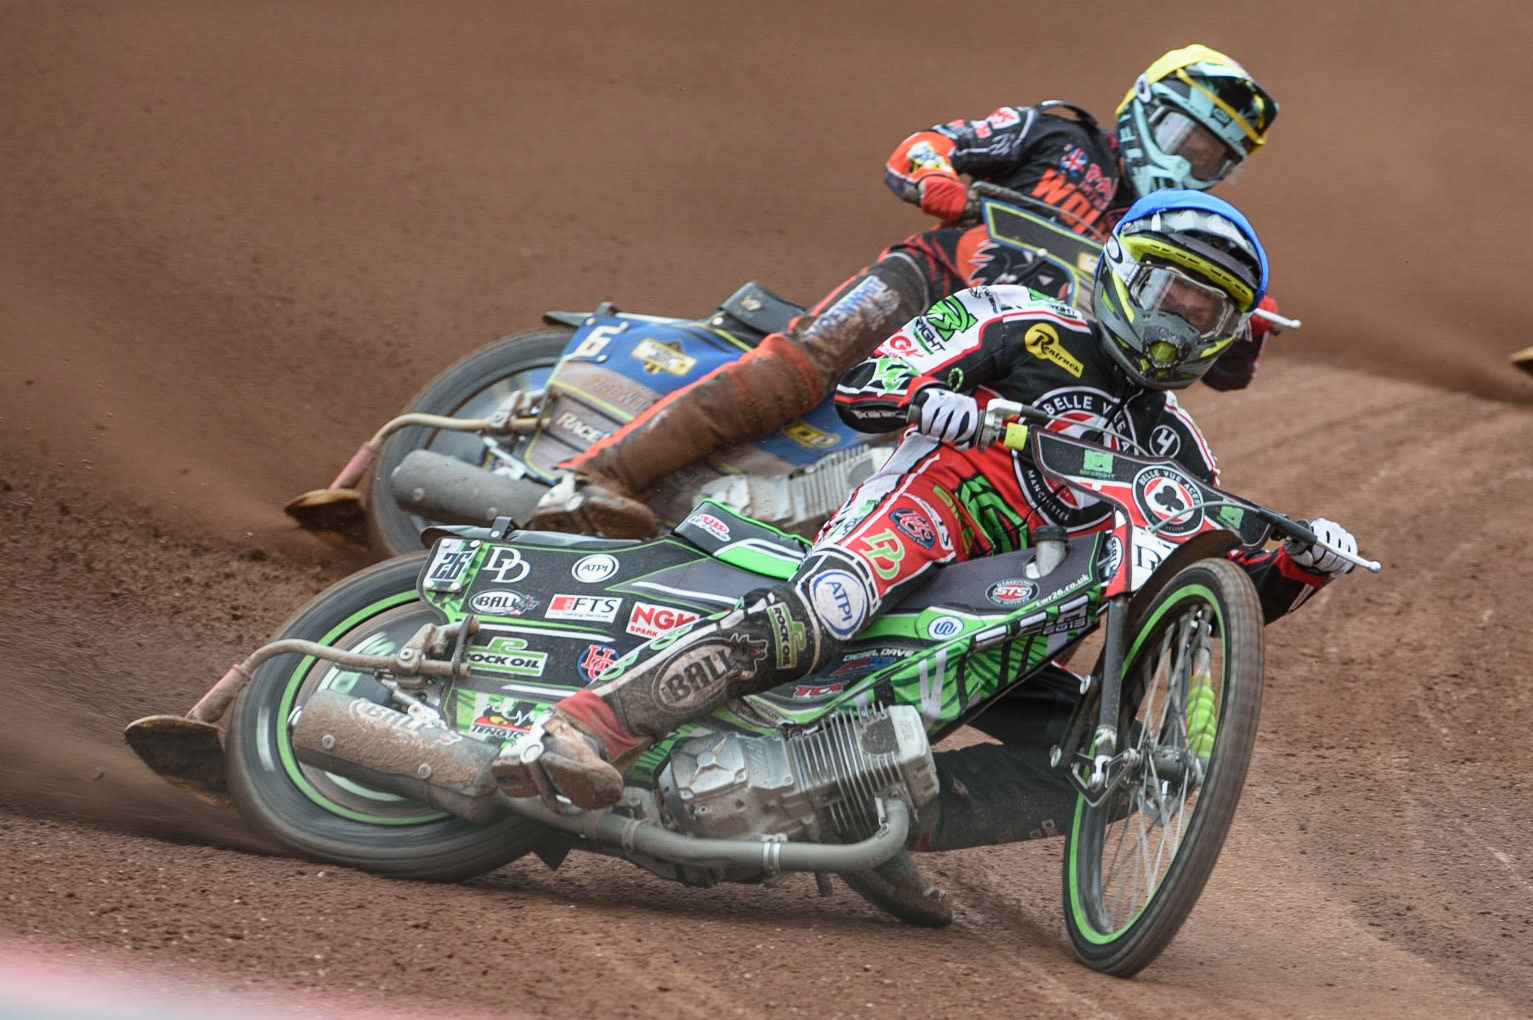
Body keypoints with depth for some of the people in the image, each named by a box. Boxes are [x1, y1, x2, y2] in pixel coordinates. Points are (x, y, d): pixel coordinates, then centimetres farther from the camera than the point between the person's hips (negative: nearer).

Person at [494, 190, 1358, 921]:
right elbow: (859, 382, 0)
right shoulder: (1024, 326, 8)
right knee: (811, 622, -38)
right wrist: (922, 392, -23)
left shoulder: (1177, 454, 25)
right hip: (923, 527, -7)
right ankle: (590, 723, -46)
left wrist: (1301, 567, 4)